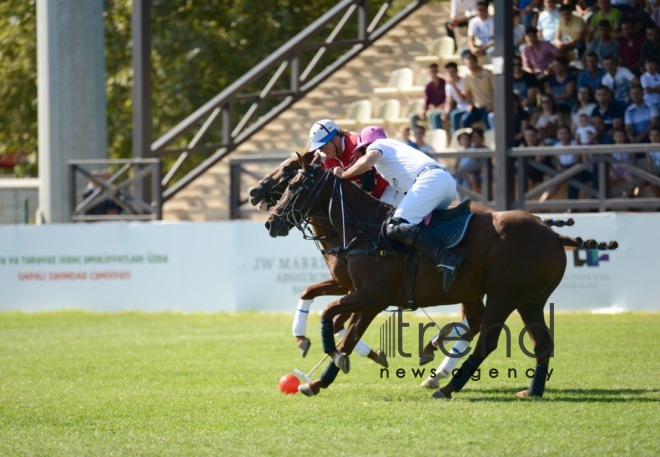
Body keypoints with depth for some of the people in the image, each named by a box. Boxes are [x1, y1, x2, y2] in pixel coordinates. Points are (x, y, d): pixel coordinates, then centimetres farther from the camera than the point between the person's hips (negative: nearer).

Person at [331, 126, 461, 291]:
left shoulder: (376, 145, 14)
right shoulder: (397, 146, 40)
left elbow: (367, 161, -6)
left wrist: (343, 175, 7)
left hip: (430, 179, -9)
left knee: (395, 228, -21)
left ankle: (445, 258, -40)